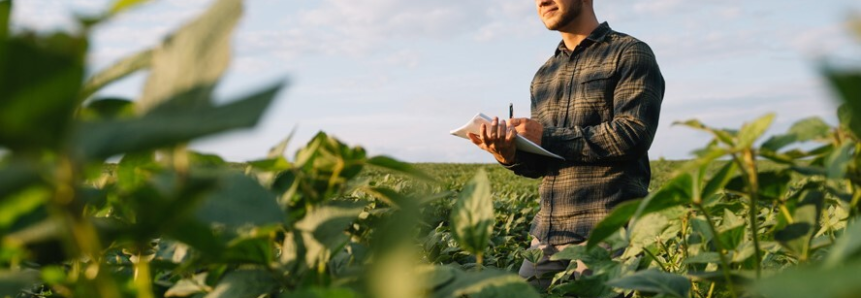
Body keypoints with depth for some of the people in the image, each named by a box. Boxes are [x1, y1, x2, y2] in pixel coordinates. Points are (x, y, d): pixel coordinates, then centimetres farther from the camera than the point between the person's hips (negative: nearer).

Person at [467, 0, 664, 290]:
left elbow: (633, 135, -15)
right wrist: (510, 155, -5)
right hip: (547, 232, 6)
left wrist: (547, 136, -13)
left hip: (609, 231, -6)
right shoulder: (543, 76, 17)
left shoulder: (630, 54, -2)